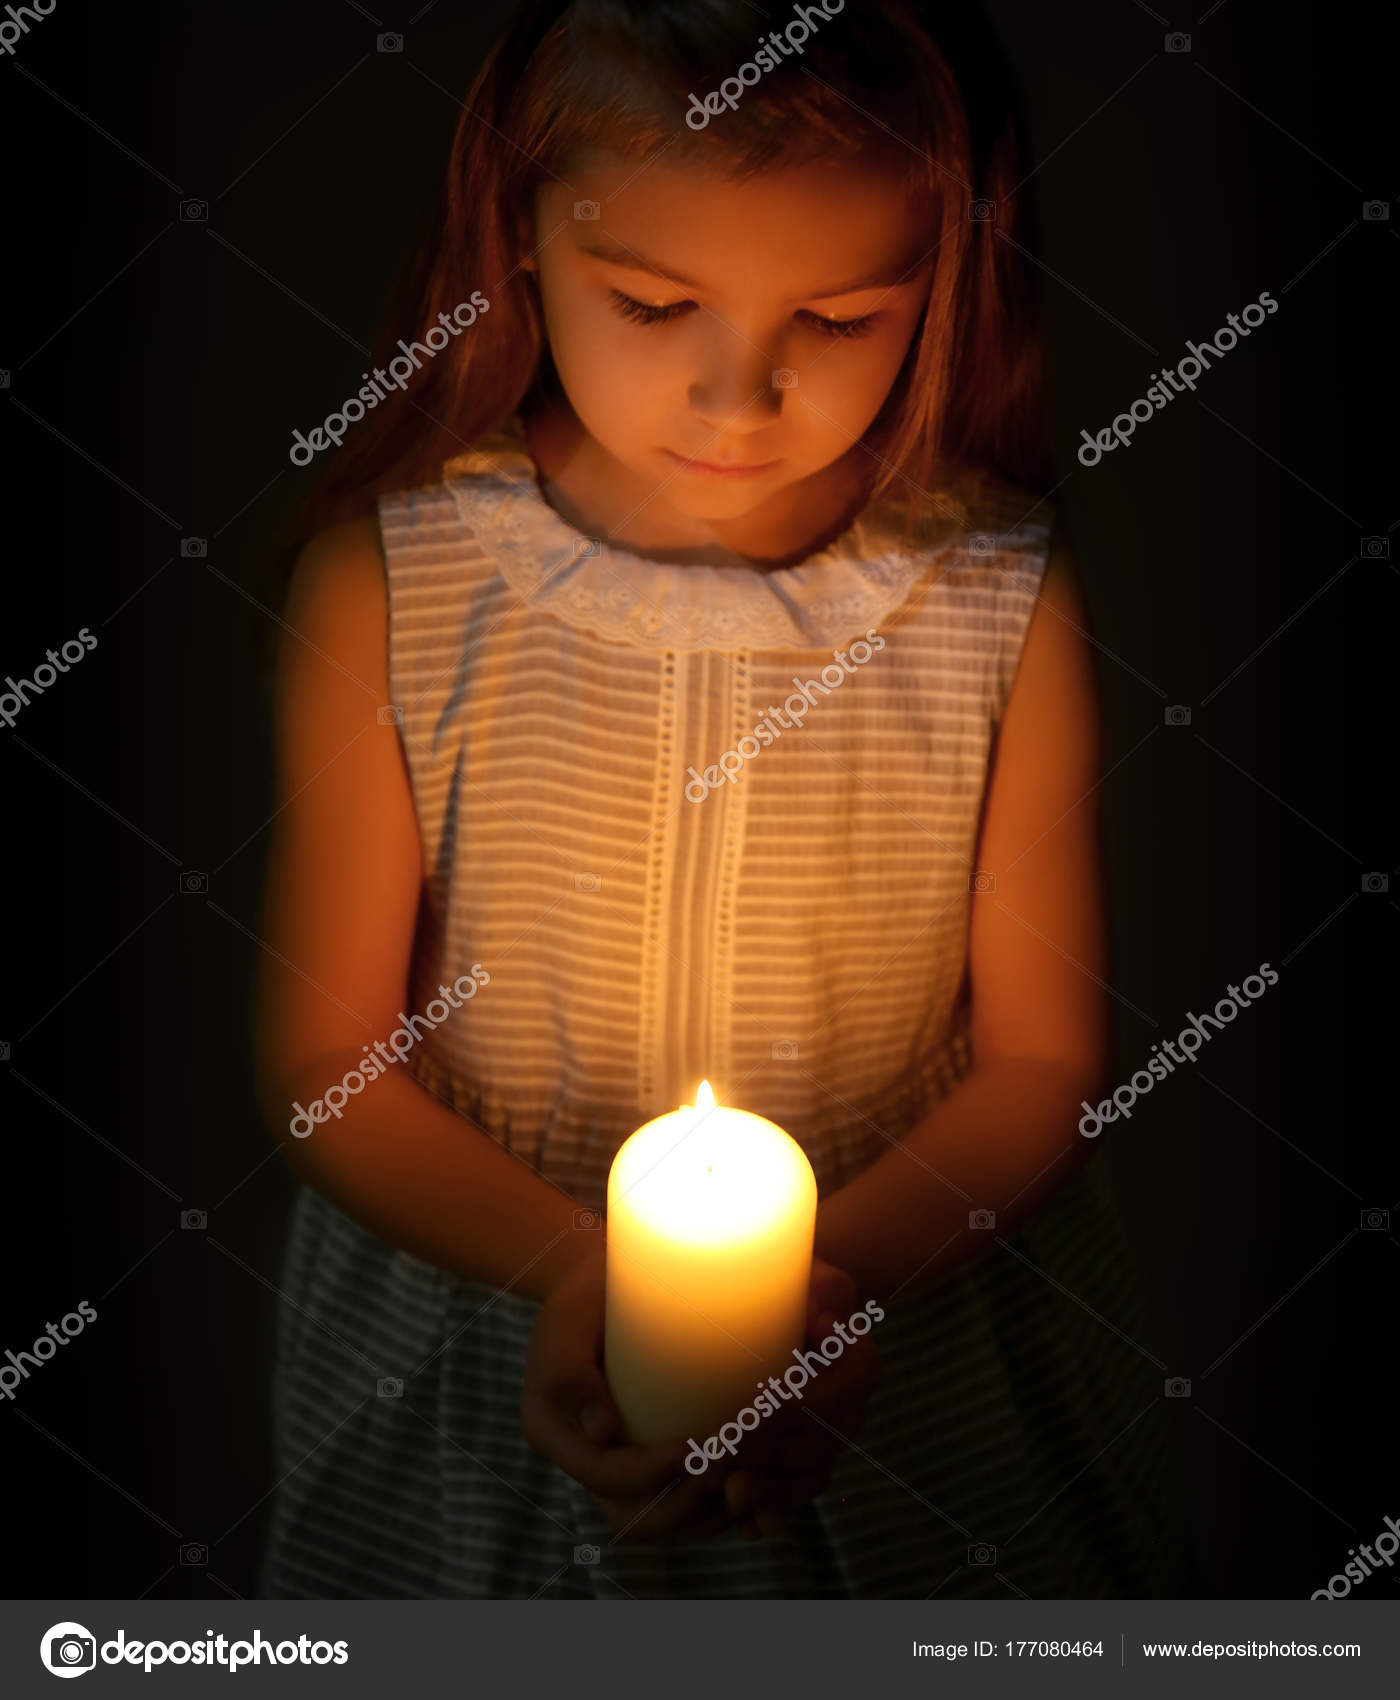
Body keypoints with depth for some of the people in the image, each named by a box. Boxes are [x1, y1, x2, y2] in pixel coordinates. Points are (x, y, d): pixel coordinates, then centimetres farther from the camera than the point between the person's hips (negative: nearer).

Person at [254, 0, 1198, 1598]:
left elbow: (1039, 1057, -7)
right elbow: (327, 1064, -11)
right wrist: (572, 1267, -25)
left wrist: (841, 1265, -22)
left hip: (904, 1357, 1)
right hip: (485, 1343, 0)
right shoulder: (384, 588, -17)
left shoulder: (1005, 606, -15)